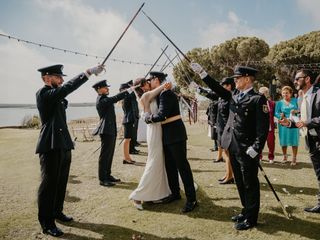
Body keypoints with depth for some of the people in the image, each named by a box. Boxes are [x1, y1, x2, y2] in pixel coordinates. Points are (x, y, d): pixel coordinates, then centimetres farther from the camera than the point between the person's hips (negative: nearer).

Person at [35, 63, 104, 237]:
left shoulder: (55, 96, 17)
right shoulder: (43, 93, -12)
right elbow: (68, 87, -25)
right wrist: (89, 72, -29)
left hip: (63, 145, 9)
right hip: (51, 146, -9)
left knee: (61, 182, 17)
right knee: (49, 183, -2)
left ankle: (57, 212, 33)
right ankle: (46, 223, 9)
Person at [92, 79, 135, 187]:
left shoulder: (104, 99, 16)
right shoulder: (101, 100, -16)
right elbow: (115, 98, -25)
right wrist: (129, 90, -24)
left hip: (110, 130, 10)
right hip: (106, 130, -10)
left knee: (109, 154, 15)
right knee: (105, 155, -5)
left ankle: (107, 175, 24)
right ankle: (102, 179, 3)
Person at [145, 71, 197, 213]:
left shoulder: (166, 94, -16)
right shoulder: (160, 94, 13)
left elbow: (162, 115, -25)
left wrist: (148, 118, -10)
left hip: (176, 135, -9)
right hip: (167, 136, 10)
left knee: (182, 166, -4)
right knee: (170, 166, 16)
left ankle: (191, 199, 4)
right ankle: (175, 193, 31)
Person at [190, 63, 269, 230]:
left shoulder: (258, 99, -12)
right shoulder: (235, 95, 10)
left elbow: (263, 127, -16)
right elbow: (218, 89, 17)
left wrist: (256, 149, -21)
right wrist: (202, 73, 14)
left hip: (247, 149, -7)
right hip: (233, 147, 8)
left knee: (250, 184, 7)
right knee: (240, 183, 19)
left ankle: (251, 218, 21)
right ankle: (246, 211, 35)